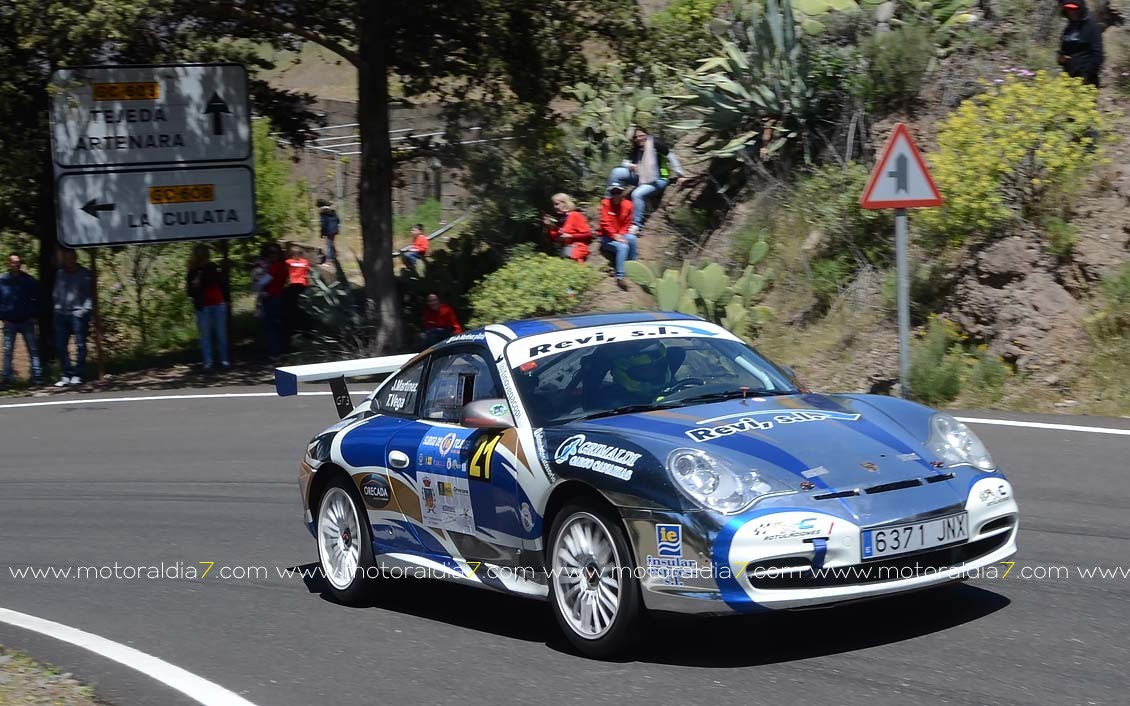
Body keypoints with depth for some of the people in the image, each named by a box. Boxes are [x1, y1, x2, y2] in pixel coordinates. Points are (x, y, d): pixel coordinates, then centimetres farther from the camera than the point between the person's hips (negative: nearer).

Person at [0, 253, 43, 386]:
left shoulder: (29, 280, 1)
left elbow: (37, 299, 8)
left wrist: (33, 315, -1)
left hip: (27, 321, 0)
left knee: (33, 350, -1)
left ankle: (37, 377, 2)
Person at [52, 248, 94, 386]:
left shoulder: (85, 275, 1)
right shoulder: (60, 274, 10)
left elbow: (90, 295, -1)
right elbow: (55, 293, 16)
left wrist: (85, 310, -10)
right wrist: (58, 307, 4)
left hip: (78, 313, -4)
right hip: (61, 313, 4)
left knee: (80, 345, -4)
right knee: (60, 345, 2)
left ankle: (77, 375, 2)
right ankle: (67, 375, 9)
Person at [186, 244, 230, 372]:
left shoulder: (215, 268, 3)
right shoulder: (193, 273, -1)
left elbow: (224, 284, 13)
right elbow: (190, 292, -3)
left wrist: (227, 299, 10)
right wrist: (194, 286, -22)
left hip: (219, 305, 1)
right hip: (203, 307, -1)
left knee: (221, 333, 5)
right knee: (205, 335, -1)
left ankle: (224, 360, 14)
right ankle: (208, 362, 1)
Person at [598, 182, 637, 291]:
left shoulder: (627, 205, 3)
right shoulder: (605, 203, -8)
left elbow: (627, 223, 7)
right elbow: (605, 223, -13)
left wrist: (621, 235, -11)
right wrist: (615, 236, -22)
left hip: (621, 235, 4)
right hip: (607, 238, -4)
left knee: (631, 238, -30)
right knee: (623, 247, -32)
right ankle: (620, 277, -34)